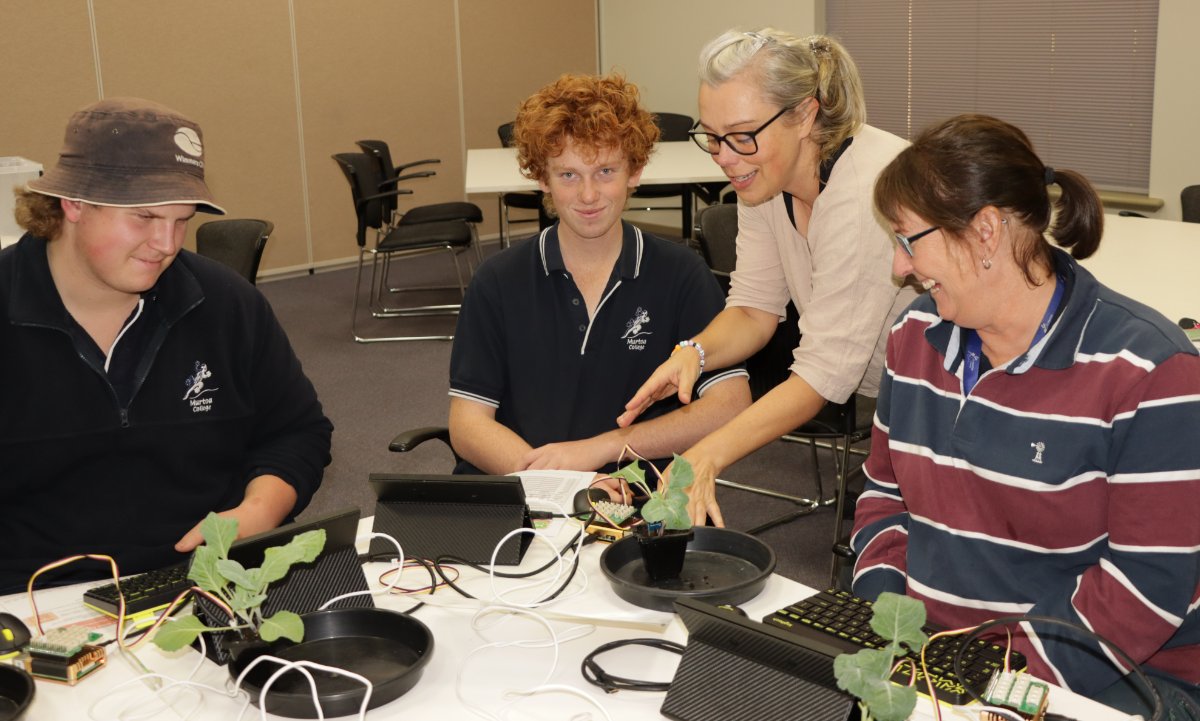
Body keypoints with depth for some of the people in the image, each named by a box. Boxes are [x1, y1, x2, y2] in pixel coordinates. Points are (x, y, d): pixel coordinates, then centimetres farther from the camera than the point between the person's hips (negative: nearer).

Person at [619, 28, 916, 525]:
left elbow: (825, 371, -30)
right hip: (891, 395, 6)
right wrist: (694, 353, -21)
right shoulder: (761, 175, -5)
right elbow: (755, 308, 0)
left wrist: (707, 457, -38)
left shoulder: (863, 192, -29)